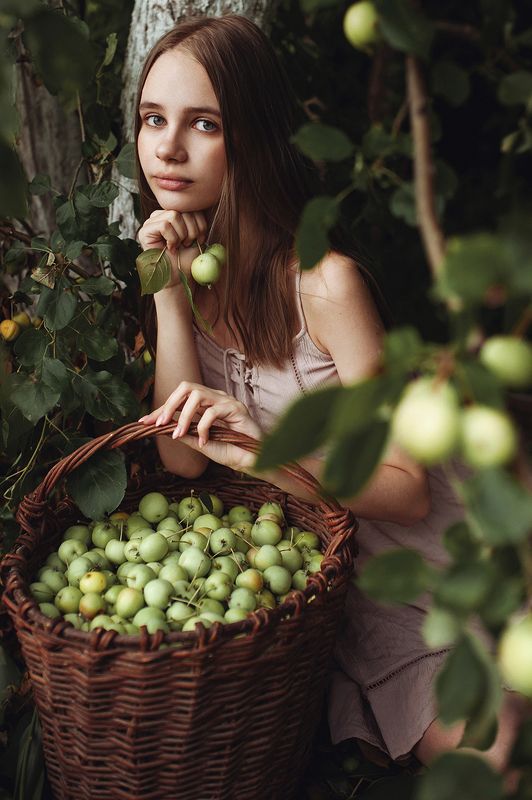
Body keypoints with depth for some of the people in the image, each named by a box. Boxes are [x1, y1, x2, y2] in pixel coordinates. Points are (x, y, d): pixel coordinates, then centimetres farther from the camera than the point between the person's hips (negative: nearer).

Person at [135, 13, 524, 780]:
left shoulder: (323, 280, -22)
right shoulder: (188, 267, -3)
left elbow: (406, 489, -20)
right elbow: (183, 459, -11)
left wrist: (267, 453, -35)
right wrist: (171, 292, -18)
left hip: (398, 556, -5)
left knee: (489, 759, -14)